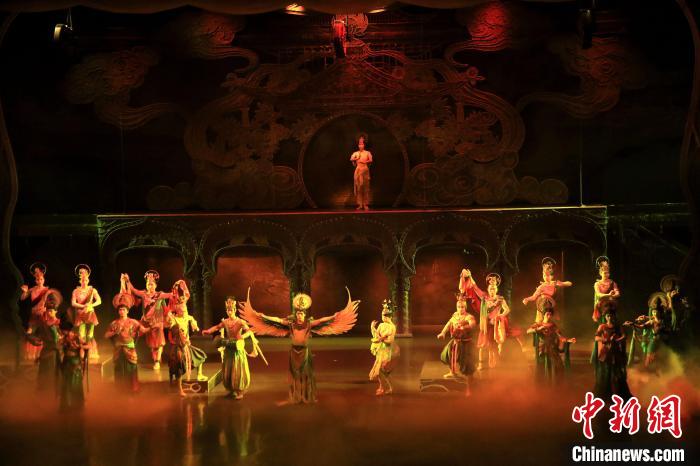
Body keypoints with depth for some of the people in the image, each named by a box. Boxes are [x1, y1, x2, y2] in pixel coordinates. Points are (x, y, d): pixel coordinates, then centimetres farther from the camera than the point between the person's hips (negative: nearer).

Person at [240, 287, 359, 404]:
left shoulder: (309, 323, -8)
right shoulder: (291, 322, -7)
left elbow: (322, 320, -11)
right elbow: (277, 320, -11)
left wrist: (334, 317, -19)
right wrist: (263, 316, -17)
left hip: (305, 351, 0)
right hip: (294, 351, 0)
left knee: (306, 373, 5)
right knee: (295, 374, 8)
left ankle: (307, 397, 16)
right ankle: (295, 397, 18)